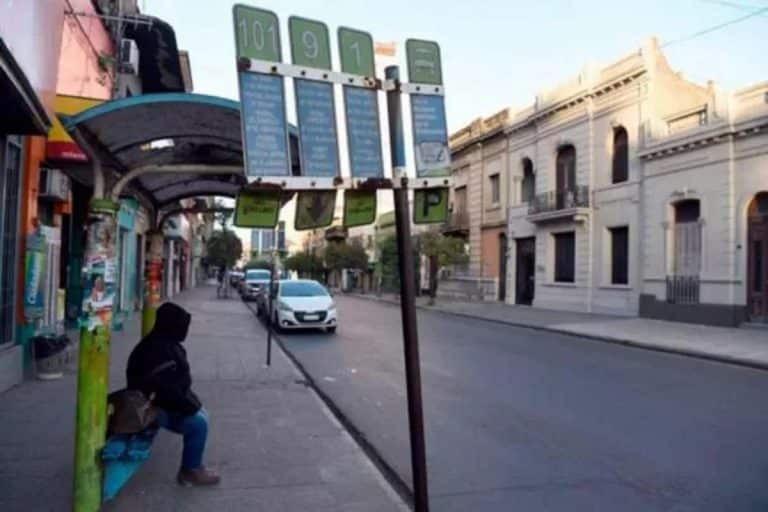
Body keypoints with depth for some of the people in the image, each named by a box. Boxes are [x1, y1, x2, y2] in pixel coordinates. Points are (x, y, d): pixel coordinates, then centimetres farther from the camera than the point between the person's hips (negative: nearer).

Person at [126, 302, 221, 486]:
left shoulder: (165, 343, 7)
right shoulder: (158, 350, -28)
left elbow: (178, 381, 16)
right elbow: (167, 389, -30)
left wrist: (191, 401, 8)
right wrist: (191, 406, -19)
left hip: (164, 401, 11)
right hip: (153, 408, -11)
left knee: (200, 414, 12)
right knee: (198, 423, -17)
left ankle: (194, 466, 18)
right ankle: (190, 471, -3)